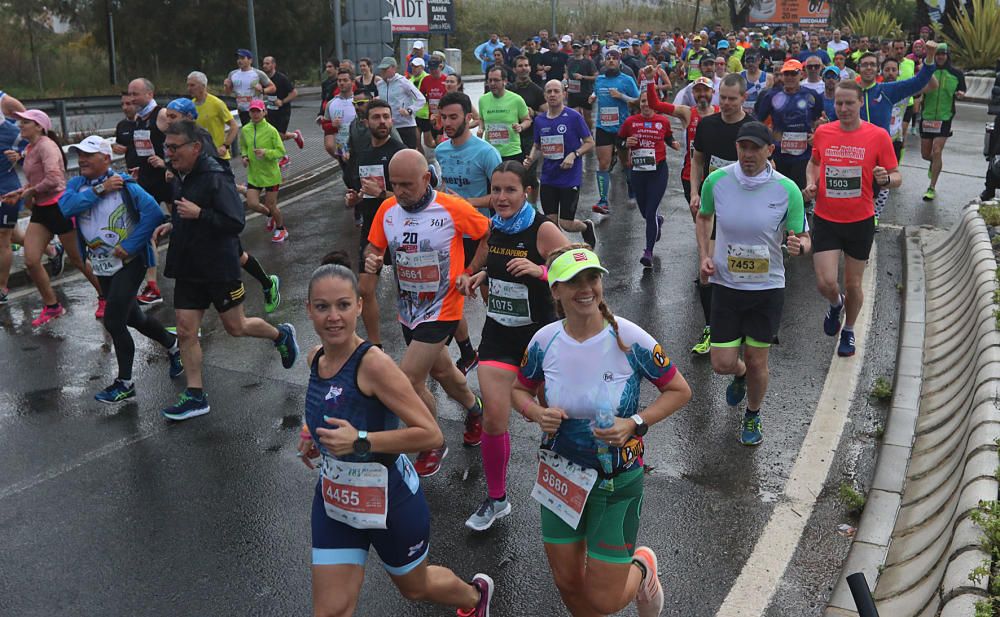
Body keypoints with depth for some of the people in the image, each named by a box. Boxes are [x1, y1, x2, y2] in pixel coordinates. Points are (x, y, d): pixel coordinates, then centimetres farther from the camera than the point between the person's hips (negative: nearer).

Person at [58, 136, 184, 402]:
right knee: (132, 317, 17)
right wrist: (99, 190, -22)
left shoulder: (125, 184, -13)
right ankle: (172, 345, 43)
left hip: (129, 262, -7)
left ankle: (124, 384, 7)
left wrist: (130, 246, -23)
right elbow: (65, 207, -16)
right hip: (101, 267, 7)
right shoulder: (76, 185, 3)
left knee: (113, 321, -9)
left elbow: (154, 213, -22)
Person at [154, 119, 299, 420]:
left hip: (219, 268, -7)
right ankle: (196, 396, 14)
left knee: (235, 327, 7)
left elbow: (235, 223, -24)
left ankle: (281, 335, 36)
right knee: (186, 331, 5)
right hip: (188, 267, 8)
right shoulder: (181, 176, 8)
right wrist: (172, 224, 9)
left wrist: (198, 214, -29)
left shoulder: (216, 177, -19)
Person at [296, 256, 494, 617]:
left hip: (390, 501, -5)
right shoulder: (316, 358, -4)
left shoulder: (374, 363, -26)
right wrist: (315, 434, 3)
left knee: (415, 587, 22)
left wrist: (361, 441, -34)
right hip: (334, 501, 6)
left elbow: (431, 434, -27)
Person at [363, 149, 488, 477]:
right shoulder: (387, 209, -4)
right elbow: (374, 246, 7)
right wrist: (371, 259, -15)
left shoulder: (452, 208, -18)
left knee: (409, 381, -11)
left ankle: (433, 445, 13)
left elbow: (488, 233, -6)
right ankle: (473, 408, 53)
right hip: (409, 311, 6)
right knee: (441, 371, 23)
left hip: (441, 311, -6)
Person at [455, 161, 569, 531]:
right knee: (494, 419, -2)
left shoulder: (543, 230, -16)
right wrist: (475, 278, 1)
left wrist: (539, 270, -31)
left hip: (539, 334, -4)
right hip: (498, 334, 4)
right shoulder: (492, 228, 1)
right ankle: (496, 499, 17)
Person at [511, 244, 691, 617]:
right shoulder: (544, 341, -11)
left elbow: (680, 391, -8)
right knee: (567, 584, 17)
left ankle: (643, 567, 37)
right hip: (560, 476, 3)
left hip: (618, 481, -3)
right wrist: (538, 413, -15)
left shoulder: (629, 339, -19)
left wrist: (635, 424, -22)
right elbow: (521, 390, 7)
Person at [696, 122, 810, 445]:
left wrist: (799, 246, -30)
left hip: (767, 288, -1)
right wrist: (704, 255, -1)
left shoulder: (787, 190, -13)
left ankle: (753, 416, 37)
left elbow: (803, 237, -5)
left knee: (757, 361, 8)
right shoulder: (716, 181, -8)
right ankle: (740, 374, 41)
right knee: (723, 363, 1)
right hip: (725, 284, 1)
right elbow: (704, 216, 12)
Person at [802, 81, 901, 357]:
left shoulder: (878, 136, -8)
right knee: (825, 283, -9)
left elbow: (896, 176, -1)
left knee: (853, 285, 11)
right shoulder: (822, 132, -1)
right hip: (826, 219, 1)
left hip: (860, 221, -1)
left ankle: (849, 330, 37)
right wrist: (811, 183, -2)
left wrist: (886, 178, -24)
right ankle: (836, 304, 29)